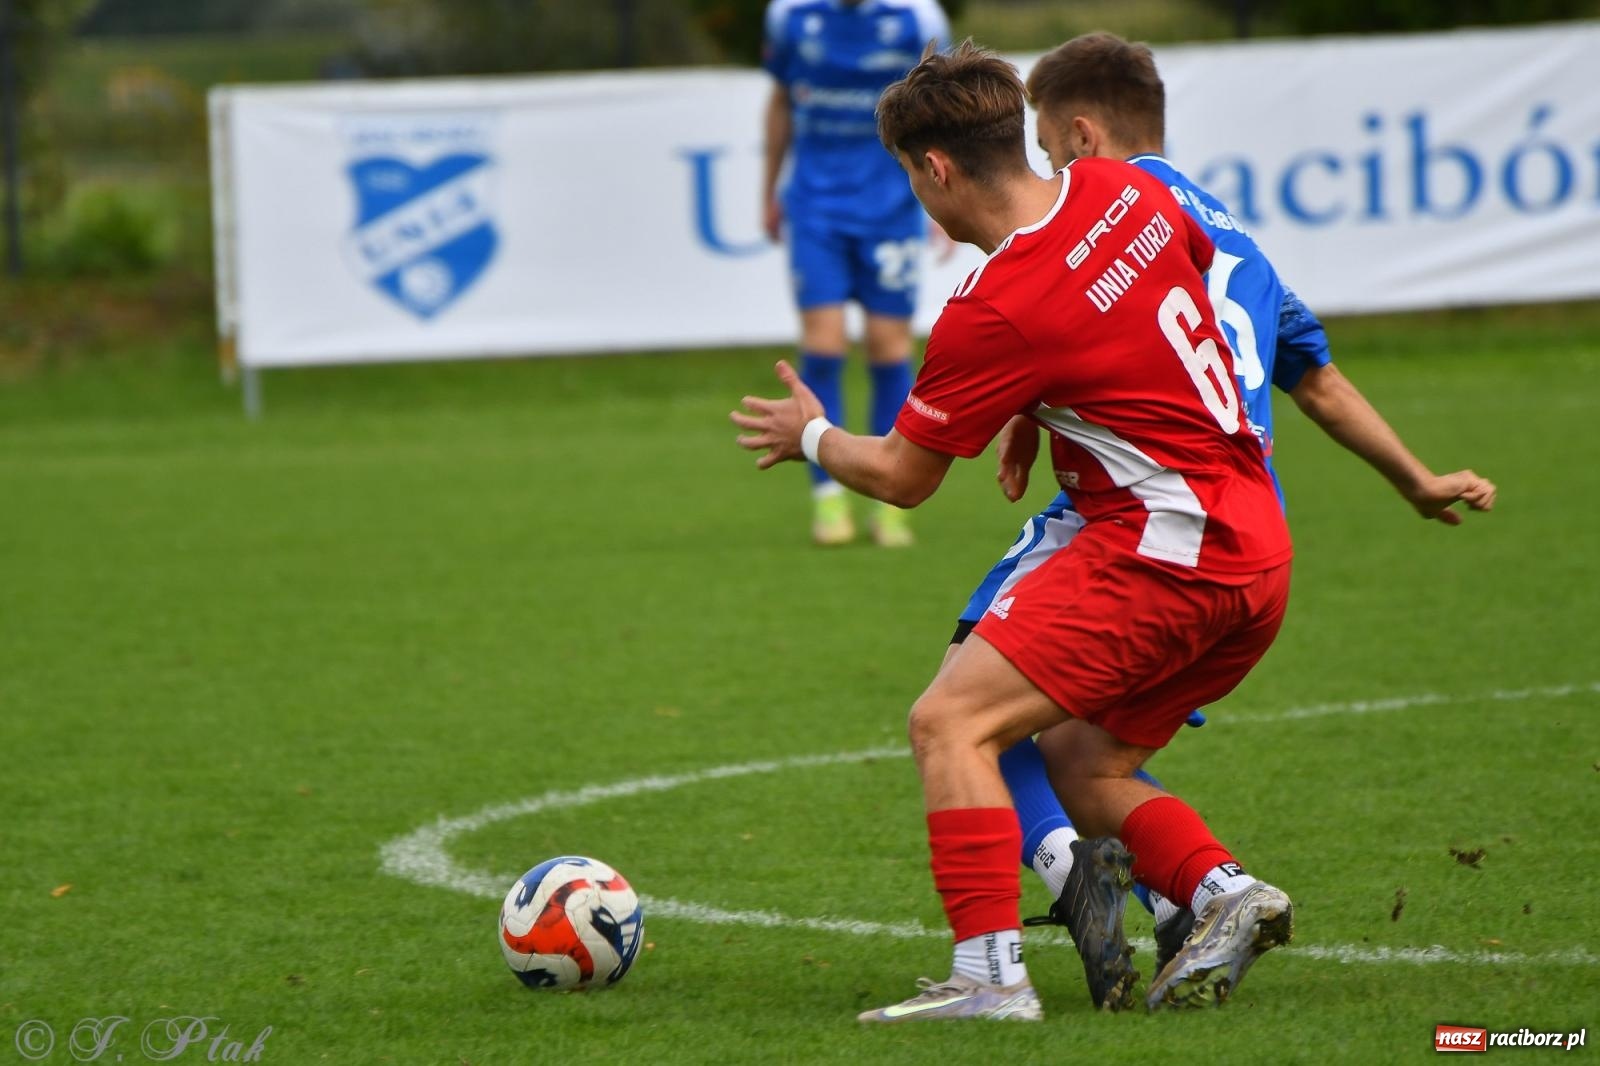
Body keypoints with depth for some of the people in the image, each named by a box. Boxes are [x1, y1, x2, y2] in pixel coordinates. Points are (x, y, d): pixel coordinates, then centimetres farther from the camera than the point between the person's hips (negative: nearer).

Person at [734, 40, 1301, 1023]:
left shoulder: (995, 312, -16)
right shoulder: (1123, 191, 5)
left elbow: (901, 476, -4)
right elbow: (1201, 263, 28)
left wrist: (810, 437, 18)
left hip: (1160, 554, -9)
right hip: (1258, 549, 9)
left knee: (950, 722, -12)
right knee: (1085, 769, 19)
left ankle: (991, 972, -20)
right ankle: (1225, 890, 1)